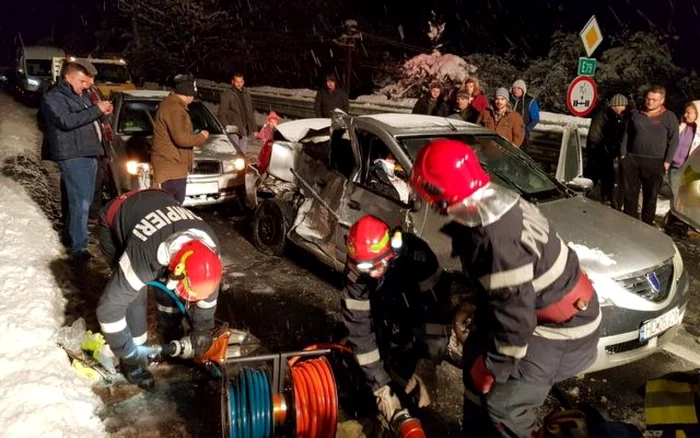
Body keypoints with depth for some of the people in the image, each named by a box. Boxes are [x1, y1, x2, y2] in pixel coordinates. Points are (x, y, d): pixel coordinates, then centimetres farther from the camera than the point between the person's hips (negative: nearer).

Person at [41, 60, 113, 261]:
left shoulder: (82, 95, 18)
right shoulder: (53, 97, -8)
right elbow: (66, 121, -24)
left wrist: (103, 111, 10)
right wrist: (96, 110, -22)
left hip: (89, 154, 9)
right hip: (73, 157, -9)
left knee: (84, 200, 15)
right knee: (80, 203, -11)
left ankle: (70, 235, 31)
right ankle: (78, 247, -5)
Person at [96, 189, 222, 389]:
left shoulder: (208, 243, -27)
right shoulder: (144, 257, -43)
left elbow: (209, 286, -6)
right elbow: (110, 306, -32)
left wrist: (202, 327, -1)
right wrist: (127, 352, -21)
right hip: (114, 221, -4)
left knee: (169, 285, -1)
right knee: (133, 293, -15)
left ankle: (172, 338, 21)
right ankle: (133, 359, 2)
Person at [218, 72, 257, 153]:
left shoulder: (247, 94, 16)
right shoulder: (226, 95, -2)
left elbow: (251, 113, 20)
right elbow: (222, 114, -5)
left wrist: (254, 128, 15)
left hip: (245, 131, 6)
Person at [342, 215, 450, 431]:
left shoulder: (415, 253, -34)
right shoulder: (356, 270, -29)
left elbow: (436, 306, -31)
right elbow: (359, 329, -27)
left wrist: (427, 364, -36)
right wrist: (381, 388, -29)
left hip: (416, 313, -1)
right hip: (381, 318, 1)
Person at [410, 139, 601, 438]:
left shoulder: (499, 241, -35)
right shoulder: (494, 205, -5)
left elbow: (516, 318, -28)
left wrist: (492, 367, -14)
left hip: (563, 327, -9)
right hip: (540, 309, 9)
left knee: (502, 404, -7)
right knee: (476, 352, 18)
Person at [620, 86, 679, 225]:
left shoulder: (669, 117, 2)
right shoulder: (636, 114, 12)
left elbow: (674, 140, 0)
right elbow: (627, 135, 15)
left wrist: (667, 161, -8)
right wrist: (623, 154, 6)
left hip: (655, 163, -3)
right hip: (631, 160, 3)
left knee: (650, 196, 2)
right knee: (630, 194, 6)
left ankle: (647, 225, 11)